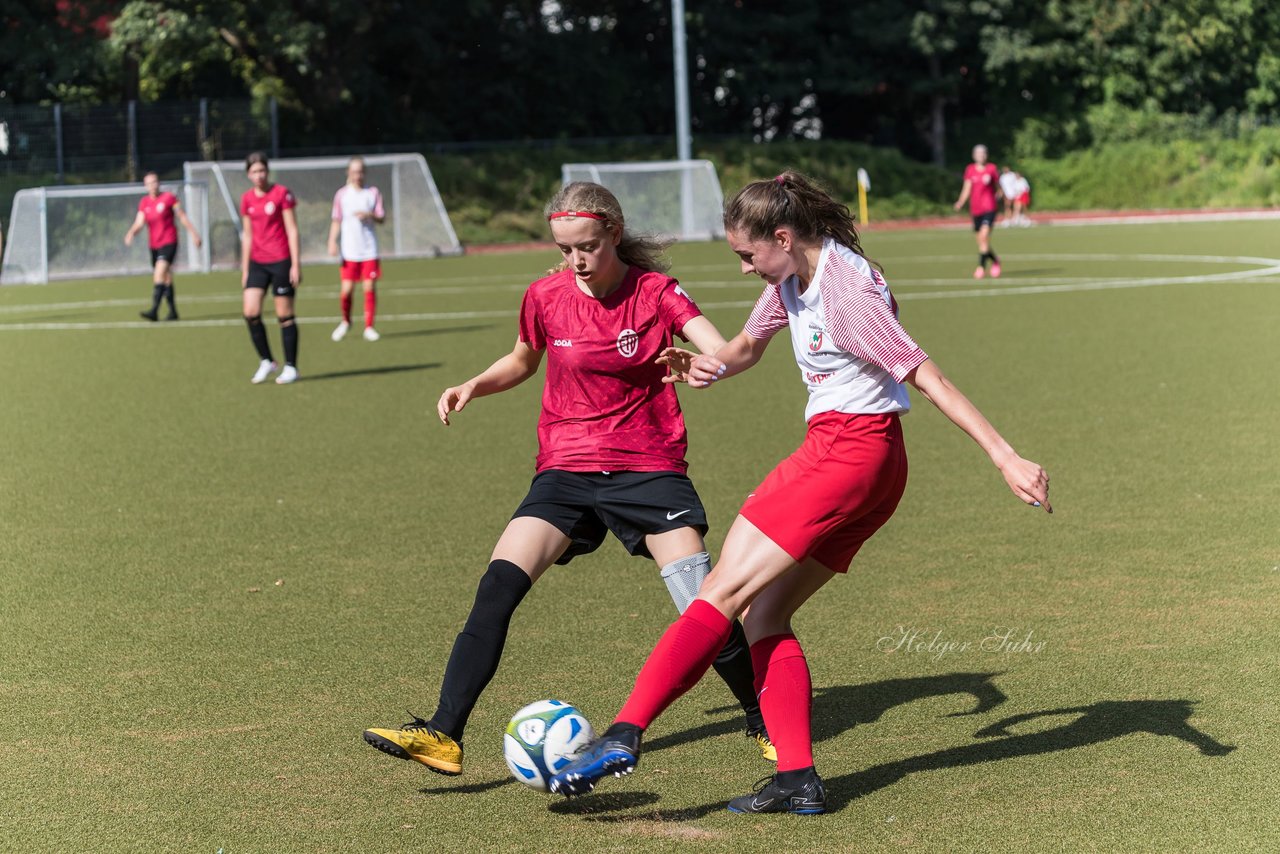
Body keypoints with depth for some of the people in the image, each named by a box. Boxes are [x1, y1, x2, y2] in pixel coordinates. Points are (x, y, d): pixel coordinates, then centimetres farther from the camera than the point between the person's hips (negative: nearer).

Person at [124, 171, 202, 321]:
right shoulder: (144, 202, 9)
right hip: (154, 245, 6)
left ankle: (154, 311, -30)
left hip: (169, 242, -6)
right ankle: (172, 311, 24)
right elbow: (139, 223, 2)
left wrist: (193, 233, 3)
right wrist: (131, 232, -19)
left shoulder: (169, 197, -4)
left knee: (160, 273, -22)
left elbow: (182, 216, 3)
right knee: (166, 279, 12)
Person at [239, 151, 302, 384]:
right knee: (250, 313, -6)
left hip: (281, 261, -5)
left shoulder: (281, 193, -6)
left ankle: (291, 367, 8)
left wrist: (296, 264, -11)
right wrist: (245, 269, 14)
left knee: (285, 315, -1)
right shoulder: (247, 199, 8)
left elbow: (292, 230, -7)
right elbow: (247, 235, 14)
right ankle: (266, 362, 10)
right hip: (257, 262, 5)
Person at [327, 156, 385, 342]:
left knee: (369, 288, -4)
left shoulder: (373, 193, 5)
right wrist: (332, 241, -5)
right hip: (349, 252, 0)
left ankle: (369, 327, 6)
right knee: (347, 290, -5)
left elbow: (382, 218, 5)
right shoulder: (342, 194, 5)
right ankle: (346, 322, 20)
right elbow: (336, 221, 8)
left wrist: (370, 215, -16)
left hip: (369, 251, 0)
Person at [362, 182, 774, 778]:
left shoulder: (655, 292, -6)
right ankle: (443, 735, -16)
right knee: (497, 588, -18)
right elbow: (523, 360, 22)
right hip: (566, 470, 2)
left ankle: (764, 725, 11)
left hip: (648, 467, -2)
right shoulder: (545, 297, 2)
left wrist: (709, 363, -42)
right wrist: (474, 386, 3)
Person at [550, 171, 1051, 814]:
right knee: (763, 613, 5)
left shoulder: (847, 289, -17)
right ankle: (797, 780, 3)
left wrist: (1007, 459, -21)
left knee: (725, 591, -12)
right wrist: (711, 367, 1)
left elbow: (927, 378, -18)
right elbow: (749, 345, 26)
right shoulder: (791, 280, 10)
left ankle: (624, 735, -15)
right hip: (832, 452, 9)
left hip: (851, 453, -9)